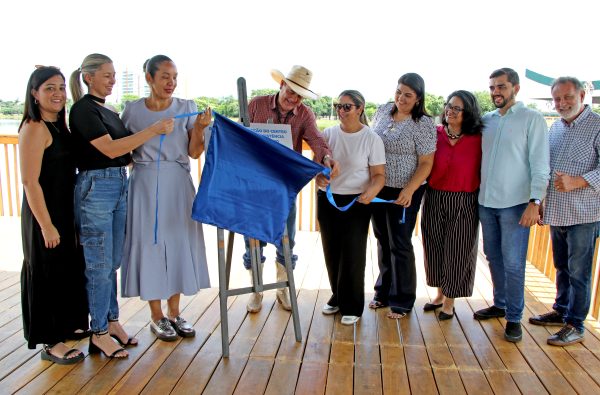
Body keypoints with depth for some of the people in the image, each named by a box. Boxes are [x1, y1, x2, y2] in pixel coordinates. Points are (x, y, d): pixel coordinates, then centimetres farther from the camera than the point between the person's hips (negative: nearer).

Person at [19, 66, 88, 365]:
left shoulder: (58, 126, 9)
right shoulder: (34, 128, -17)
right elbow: (29, 181, -21)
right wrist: (46, 225, -21)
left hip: (65, 211, 9)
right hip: (45, 214, -9)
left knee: (68, 270, 19)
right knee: (47, 274, 3)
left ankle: (66, 326, 38)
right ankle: (51, 343, 17)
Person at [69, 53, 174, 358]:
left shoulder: (109, 112, 16)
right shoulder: (83, 110, -8)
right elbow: (110, 149, -18)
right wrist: (153, 130, -19)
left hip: (119, 185, 8)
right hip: (95, 187, -8)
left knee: (112, 262, 13)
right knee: (100, 264, -1)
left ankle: (112, 322, 26)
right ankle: (99, 333, 12)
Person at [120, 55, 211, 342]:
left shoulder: (187, 108, 3)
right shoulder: (133, 110, 2)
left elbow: (194, 152, -2)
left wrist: (198, 128, -17)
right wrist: (131, 159, -9)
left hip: (178, 185, 1)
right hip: (145, 185, -1)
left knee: (178, 243, 6)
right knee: (149, 244, 3)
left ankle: (174, 312, 23)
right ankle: (157, 317, 18)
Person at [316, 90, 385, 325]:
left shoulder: (371, 139, -6)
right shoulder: (328, 134, 4)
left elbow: (379, 175, -8)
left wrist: (372, 191, -29)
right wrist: (318, 176, -17)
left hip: (356, 203, -3)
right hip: (327, 200, 4)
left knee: (353, 255, 1)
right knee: (332, 252, 12)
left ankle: (352, 306, 18)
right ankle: (337, 297, 32)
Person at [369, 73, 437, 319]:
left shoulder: (423, 124, -13)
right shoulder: (383, 111, 4)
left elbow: (426, 164, -13)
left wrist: (410, 190, -26)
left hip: (404, 193, -5)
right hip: (378, 188, 6)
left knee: (400, 245, 3)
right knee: (383, 241, 16)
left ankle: (402, 301, 20)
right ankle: (384, 292, 33)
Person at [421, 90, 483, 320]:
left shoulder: (477, 139, -6)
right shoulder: (435, 134, 0)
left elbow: (482, 172, -5)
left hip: (464, 203, -2)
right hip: (435, 199, 3)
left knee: (458, 251, 6)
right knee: (435, 248, 13)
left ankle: (449, 301, 24)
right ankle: (440, 293, 34)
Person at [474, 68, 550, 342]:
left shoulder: (532, 119, -4)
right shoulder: (485, 120, 10)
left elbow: (540, 165, -9)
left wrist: (535, 201, -16)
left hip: (515, 204, -5)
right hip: (486, 201, 5)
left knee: (513, 263, -2)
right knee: (494, 257, 15)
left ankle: (514, 318, 12)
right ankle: (500, 304, 32)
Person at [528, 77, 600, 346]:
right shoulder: (555, 128, 13)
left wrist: (577, 182, -25)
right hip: (556, 212, 6)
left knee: (578, 272, 1)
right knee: (562, 267, 18)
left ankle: (575, 325, 12)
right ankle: (561, 311, 33)